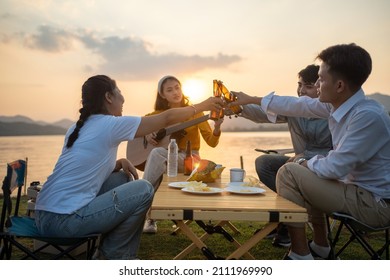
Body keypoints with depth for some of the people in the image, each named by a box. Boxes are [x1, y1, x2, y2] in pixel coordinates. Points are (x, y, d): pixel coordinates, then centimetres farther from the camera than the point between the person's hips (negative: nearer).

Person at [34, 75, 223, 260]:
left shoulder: (78, 127, 14)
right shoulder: (110, 124, -11)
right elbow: (167, 118, -3)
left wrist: (119, 163, 6)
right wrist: (202, 106, 10)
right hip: (62, 221, -9)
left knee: (121, 178, 16)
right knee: (144, 190, -7)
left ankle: (106, 250, 22)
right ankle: (114, 254, 10)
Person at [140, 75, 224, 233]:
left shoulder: (194, 111, -3)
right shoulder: (161, 113, 5)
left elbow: (212, 142, -7)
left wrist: (217, 127, -28)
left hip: (189, 159, -3)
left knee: (157, 153, -33)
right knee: (157, 155, -35)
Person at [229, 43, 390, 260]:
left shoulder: (368, 116, -27)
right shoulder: (337, 105, -1)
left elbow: (335, 168, -26)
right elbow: (296, 105, 9)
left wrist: (306, 163, -5)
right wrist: (250, 100, 18)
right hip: (358, 189, 9)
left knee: (289, 173, -15)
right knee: (306, 172, 24)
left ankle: (300, 255, -3)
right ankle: (320, 248, 30)